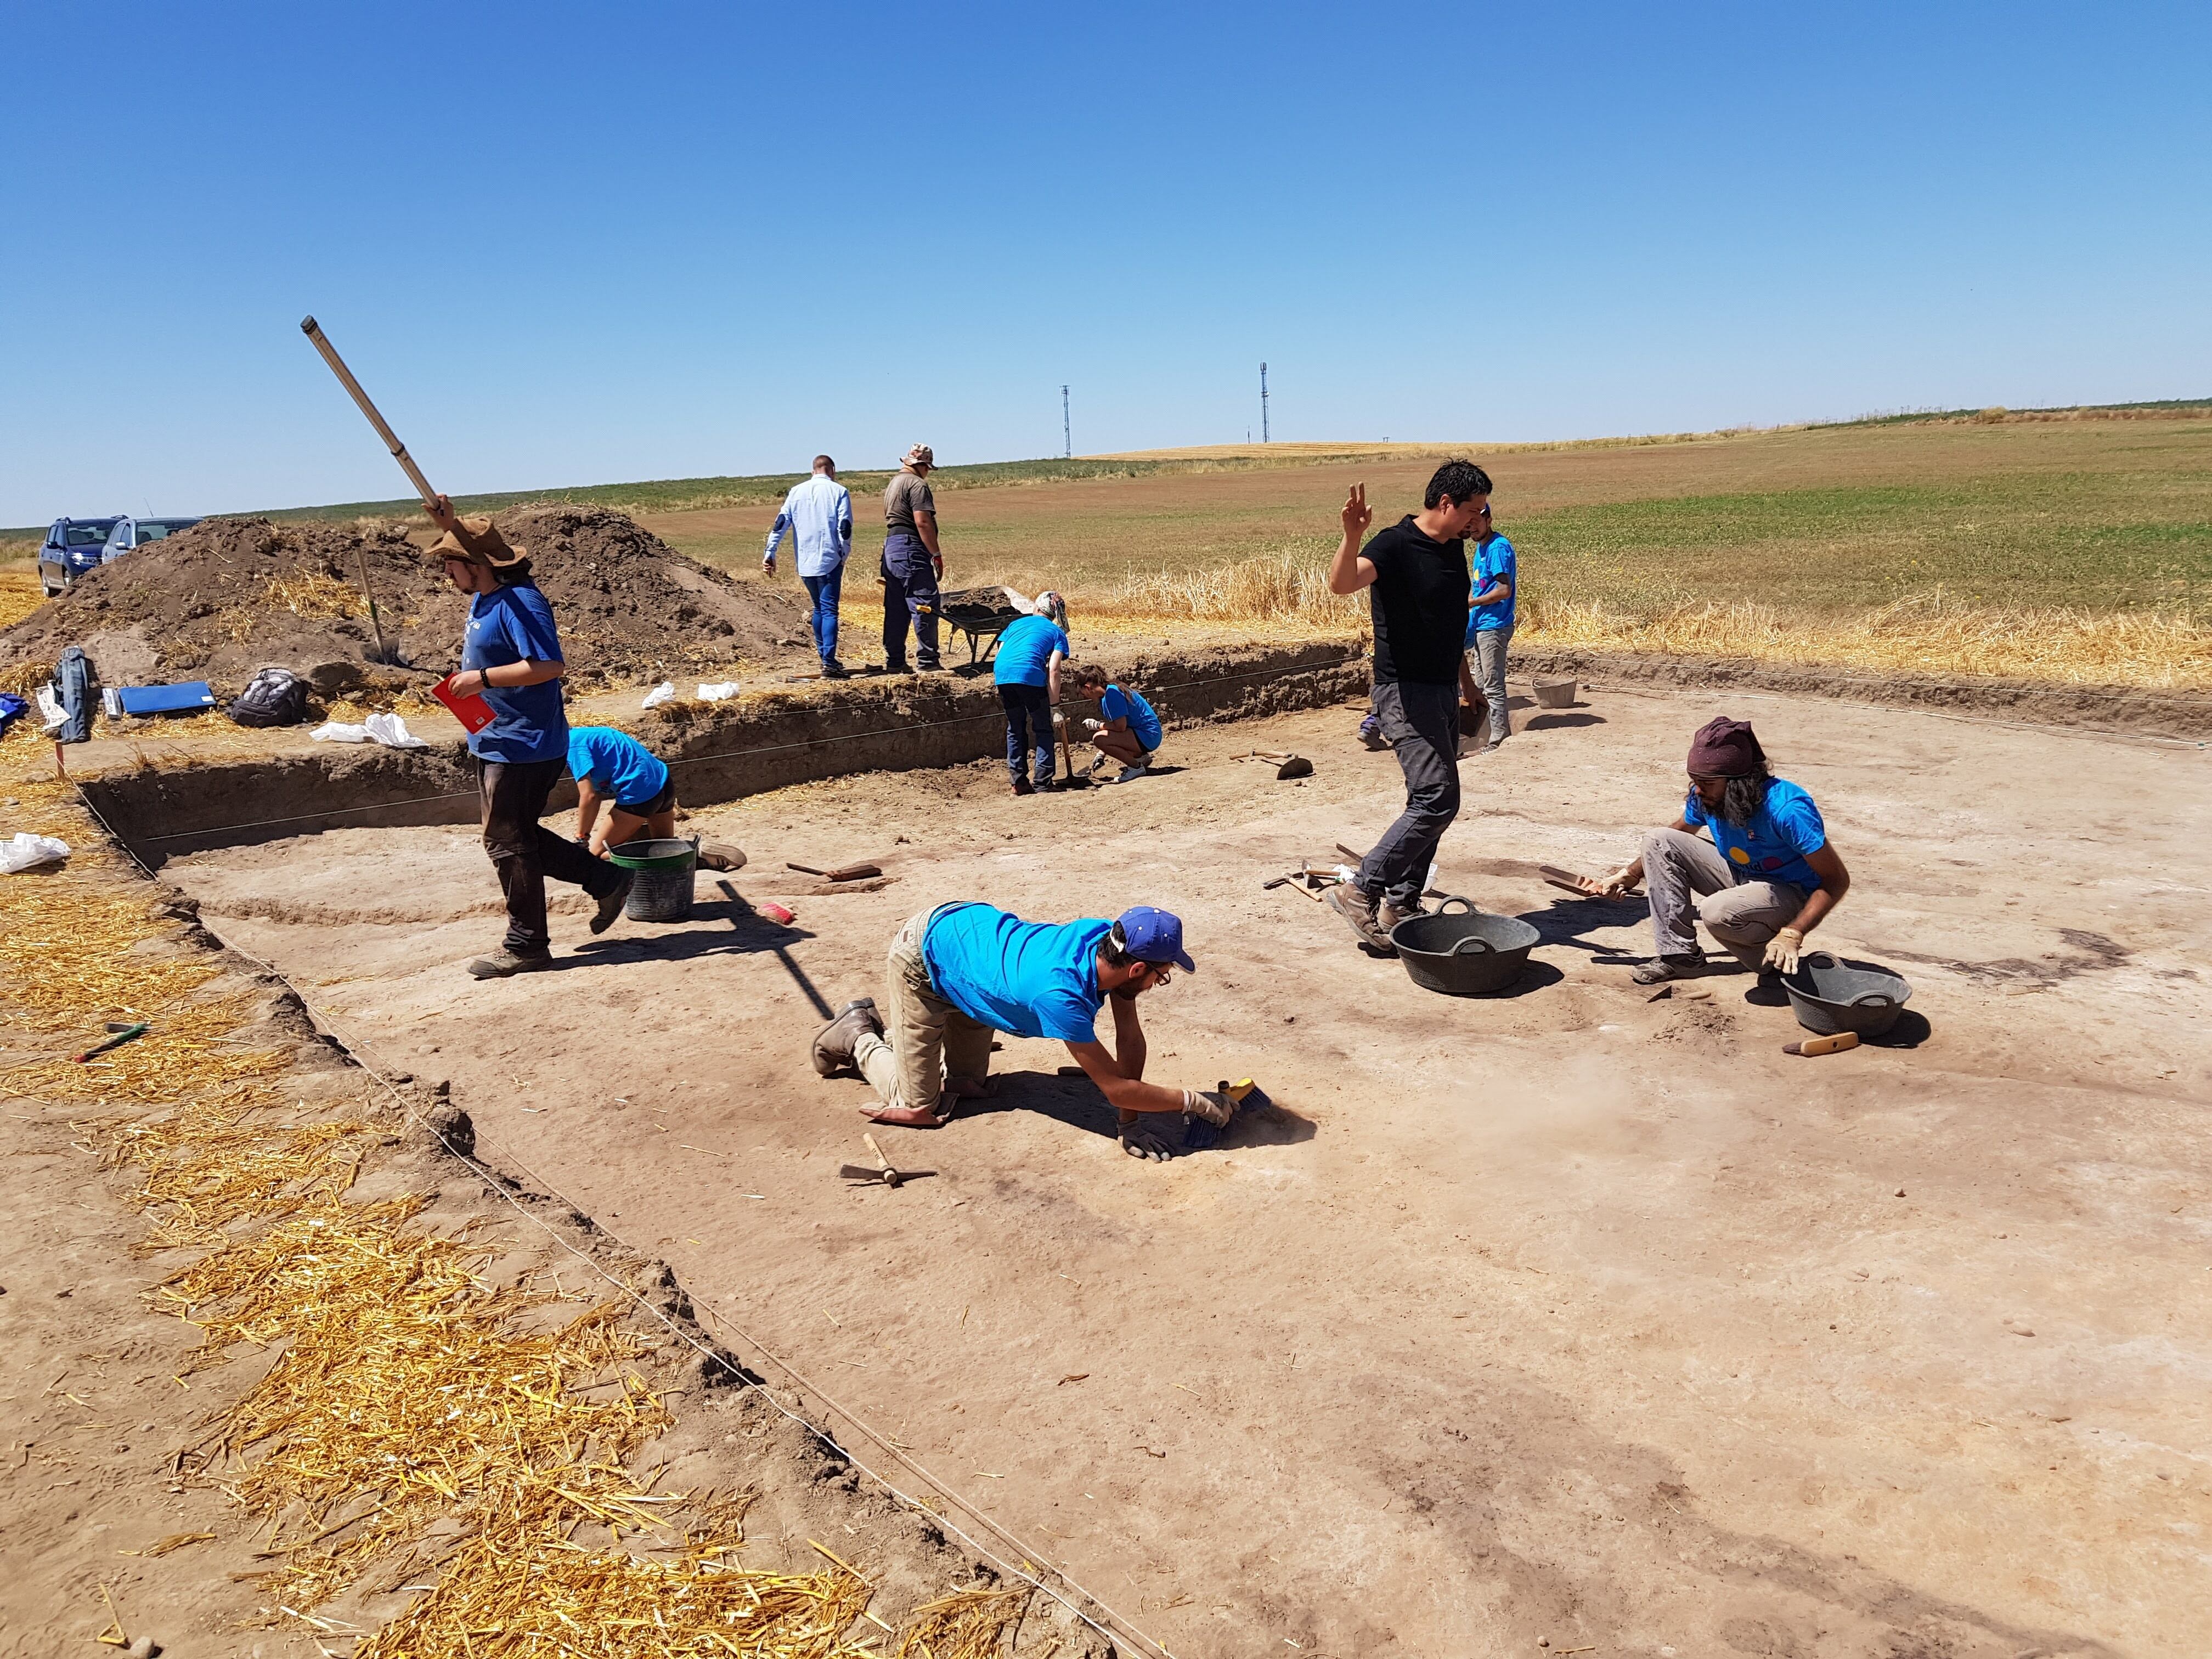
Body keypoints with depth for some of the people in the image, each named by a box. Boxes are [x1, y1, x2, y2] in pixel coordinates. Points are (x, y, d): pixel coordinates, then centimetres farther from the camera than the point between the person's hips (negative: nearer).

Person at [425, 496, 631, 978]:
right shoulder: (484, 594, 10)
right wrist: (448, 522, 10)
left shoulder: (518, 603, -19)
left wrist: (483, 677, -24)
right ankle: (606, 881, 23)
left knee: (507, 842, -2)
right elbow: (469, 544, 28)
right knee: (514, 836, 16)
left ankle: (526, 945, 10)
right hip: (498, 741, 11)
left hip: (522, 746, -11)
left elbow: (549, 665, -28)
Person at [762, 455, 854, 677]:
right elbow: (845, 528, -8)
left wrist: (770, 553, 4)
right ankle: (829, 663, -14)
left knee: (819, 608, 20)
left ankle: (824, 655, 26)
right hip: (829, 561, -4)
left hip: (805, 563, 4)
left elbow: (781, 523, 4)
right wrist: (844, 555, 4)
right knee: (829, 610, -5)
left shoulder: (797, 491, 10)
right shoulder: (839, 491, -1)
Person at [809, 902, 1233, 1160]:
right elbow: (1115, 1086, -34)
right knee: (917, 1109, -6)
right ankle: (859, 1038, 18)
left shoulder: (1111, 940, -22)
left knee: (966, 1087, 15)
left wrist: (1130, 1123, -13)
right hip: (923, 956, -7)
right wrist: (1197, 1102, -26)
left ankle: (879, 1028, 32)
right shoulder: (1060, 995, -42)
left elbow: (1131, 1038, -13)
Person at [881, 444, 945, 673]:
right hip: (911, 550, -10)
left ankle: (893, 662, 13)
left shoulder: (893, 483, 21)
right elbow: (922, 522, -18)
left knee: (896, 609, 11)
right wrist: (937, 554, -15)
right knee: (925, 606, -7)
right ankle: (927, 662, -8)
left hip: (891, 546, 10)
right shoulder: (917, 484, -10)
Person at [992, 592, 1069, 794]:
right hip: (1030, 673, -4)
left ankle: (1019, 783, 19)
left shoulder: (1016, 623, 31)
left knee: (1015, 728, 19)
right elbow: (1053, 671, 4)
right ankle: (1043, 783, 6)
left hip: (1002, 673, 4)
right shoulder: (1057, 633, 19)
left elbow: (999, 655, 20)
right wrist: (1055, 706, 2)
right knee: (1043, 729, 11)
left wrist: (999, 689, 27)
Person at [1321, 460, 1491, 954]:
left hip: (1443, 690, 9)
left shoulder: (1454, 547, 11)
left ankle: (1400, 905, 18)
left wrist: (1465, 683, 29)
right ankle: (1361, 891, -8)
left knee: (1432, 802, 10)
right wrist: (1352, 536, -52)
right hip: (1405, 691, -9)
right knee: (1437, 799, -16)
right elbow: (1341, 583, -34)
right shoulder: (1396, 544, -14)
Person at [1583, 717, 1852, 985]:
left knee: (1718, 912, -37)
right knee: (1658, 841, -9)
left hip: (1789, 893, -7)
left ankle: (1782, 964, -5)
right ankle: (1680, 953, -5)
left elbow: (1837, 880, -25)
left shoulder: (1787, 810, -31)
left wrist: (1793, 934, -37)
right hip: (1737, 877, 7)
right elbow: (1679, 833, 13)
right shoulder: (1705, 797, -11)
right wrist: (1629, 875, 1)